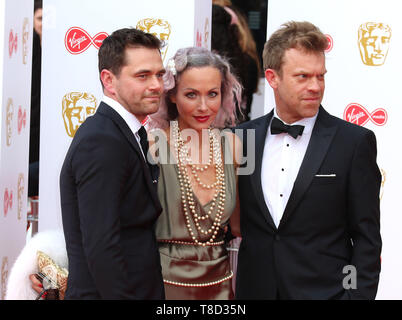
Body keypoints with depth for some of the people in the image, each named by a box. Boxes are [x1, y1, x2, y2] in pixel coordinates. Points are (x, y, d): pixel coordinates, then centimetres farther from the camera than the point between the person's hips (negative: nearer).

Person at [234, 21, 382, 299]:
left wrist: (359, 295, -12)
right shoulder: (243, 138, 4)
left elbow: (367, 238, -5)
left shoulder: (354, 141, -6)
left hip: (325, 290, -3)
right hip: (254, 289, 3)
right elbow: (235, 219, 12)